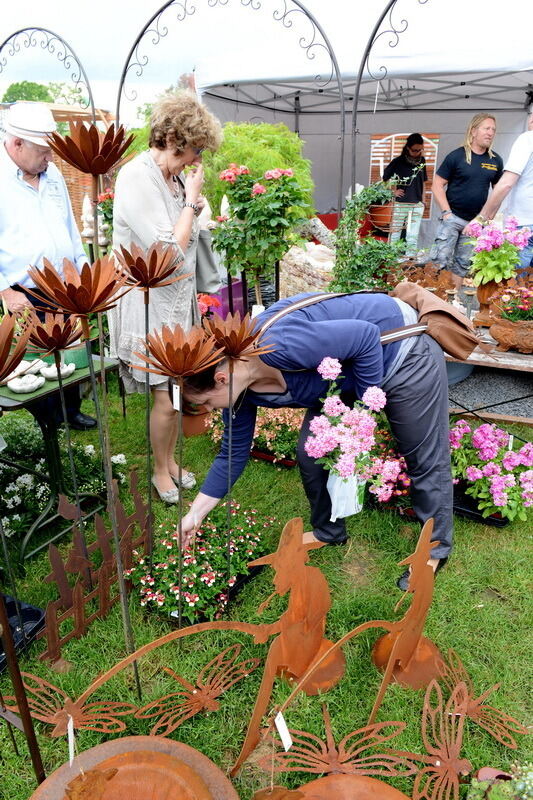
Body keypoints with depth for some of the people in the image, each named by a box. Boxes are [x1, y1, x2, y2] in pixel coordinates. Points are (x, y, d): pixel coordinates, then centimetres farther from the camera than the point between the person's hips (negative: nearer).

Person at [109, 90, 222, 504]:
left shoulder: (175, 176, 6)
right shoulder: (136, 178, -18)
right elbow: (169, 250, -22)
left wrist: (193, 205, 5)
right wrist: (191, 200, -14)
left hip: (178, 299, 8)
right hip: (149, 303, -8)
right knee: (165, 398, -1)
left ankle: (171, 461, 34)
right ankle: (161, 471, 23)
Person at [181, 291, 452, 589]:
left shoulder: (276, 346, -37)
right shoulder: (240, 386, -9)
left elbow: (366, 336, -30)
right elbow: (234, 453, 3)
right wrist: (195, 514, 6)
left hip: (402, 350, -7)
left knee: (425, 458, 3)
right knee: (311, 452, 6)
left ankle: (436, 548, 25)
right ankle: (329, 531, 30)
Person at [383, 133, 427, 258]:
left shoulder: (422, 161, 8)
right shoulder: (398, 161, -4)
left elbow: (422, 182, 16)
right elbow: (385, 178, 2)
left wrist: (423, 200, 13)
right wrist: (393, 192, -3)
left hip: (417, 205, 3)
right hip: (400, 204, -3)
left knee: (413, 236, 3)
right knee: (395, 233, 4)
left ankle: (410, 258, 8)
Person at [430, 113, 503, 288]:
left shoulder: (495, 160, 7)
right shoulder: (456, 156, -6)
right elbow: (437, 185, -5)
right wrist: (446, 212, -13)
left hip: (477, 221, 4)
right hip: (452, 217, -4)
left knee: (463, 264, 10)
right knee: (442, 259, -10)